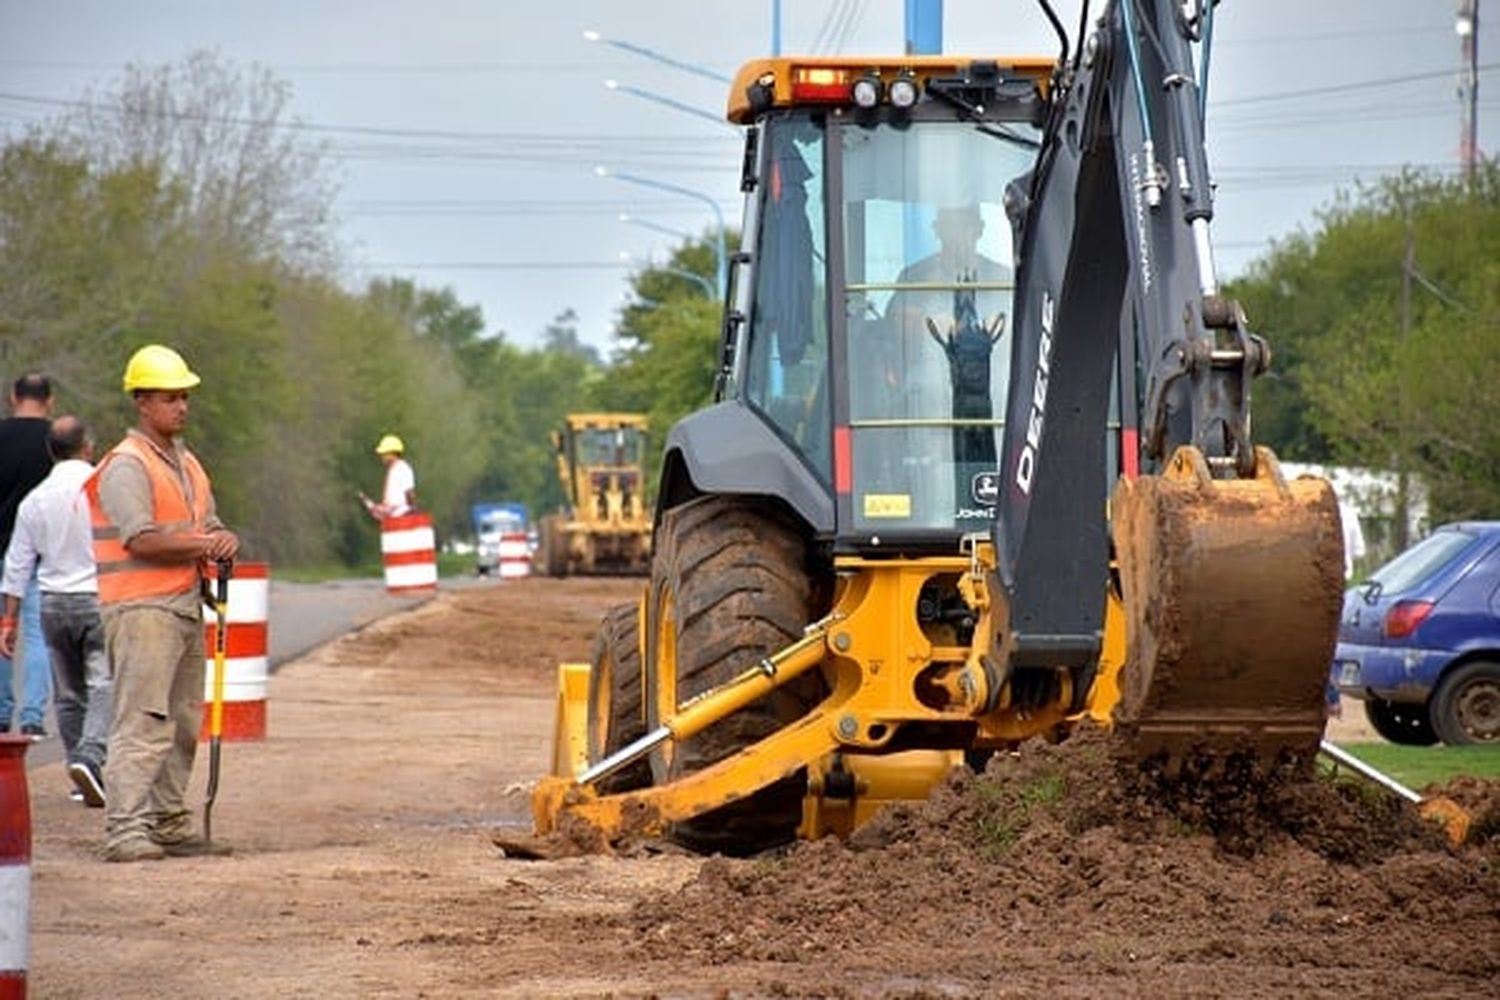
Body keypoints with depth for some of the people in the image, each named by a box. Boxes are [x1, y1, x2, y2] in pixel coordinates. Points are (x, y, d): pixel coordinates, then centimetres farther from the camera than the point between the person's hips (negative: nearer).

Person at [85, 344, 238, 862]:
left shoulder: (187, 463, 19)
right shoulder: (126, 466, -10)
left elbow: (209, 525, 20)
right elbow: (141, 540, -19)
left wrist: (224, 539, -4)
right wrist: (202, 545, -15)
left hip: (186, 605, 9)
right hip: (142, 608, -9)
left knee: (183, 722, 12)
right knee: (144, 722, -15)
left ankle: (169, 824, 19)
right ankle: (124, 830, -18)